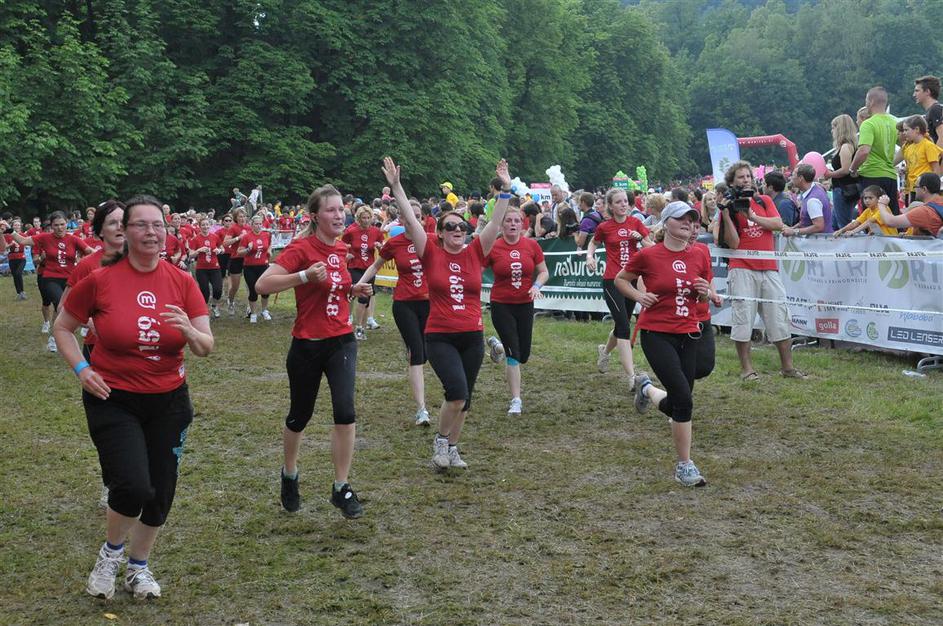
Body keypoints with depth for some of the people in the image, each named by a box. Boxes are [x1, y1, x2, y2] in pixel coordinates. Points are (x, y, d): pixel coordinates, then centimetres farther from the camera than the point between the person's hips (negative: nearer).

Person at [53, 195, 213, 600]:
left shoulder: (182, 282, -4)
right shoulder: (99, 281, -10)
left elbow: (206, 348, -3)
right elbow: (62, 328, 4)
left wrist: (187, 329, -24)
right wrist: (81, 369, -10)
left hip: (168, 401, 3)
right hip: (113, 400, -3)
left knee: (161, 492, 9)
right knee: (134, 486, -18)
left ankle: (138, 566, 36)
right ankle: (111, 552, 15)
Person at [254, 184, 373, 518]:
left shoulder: (340, 249, 7)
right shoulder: (302, 248, -12)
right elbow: (262, 285, -20)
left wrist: (353, 290, 5)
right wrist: (305, 276, -28)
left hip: (342, 341, 4)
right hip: (307, 344, -4)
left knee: (345, 412, -14)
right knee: (300, 416, 13)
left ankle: (341, 488, -3)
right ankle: (289, 476, 39)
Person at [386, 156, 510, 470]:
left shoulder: (475, 253, 3)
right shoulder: (431, 254, -2)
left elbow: (496, 222, -1)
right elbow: (410, 219, -9)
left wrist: (506, 189, -8)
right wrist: (396, 186, -16)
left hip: (472, 337, 4)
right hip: (439, 338, -4)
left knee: (465, 397, 11)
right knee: (457, 392, -18)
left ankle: (452, 448, 30)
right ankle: (440, 439, 7)